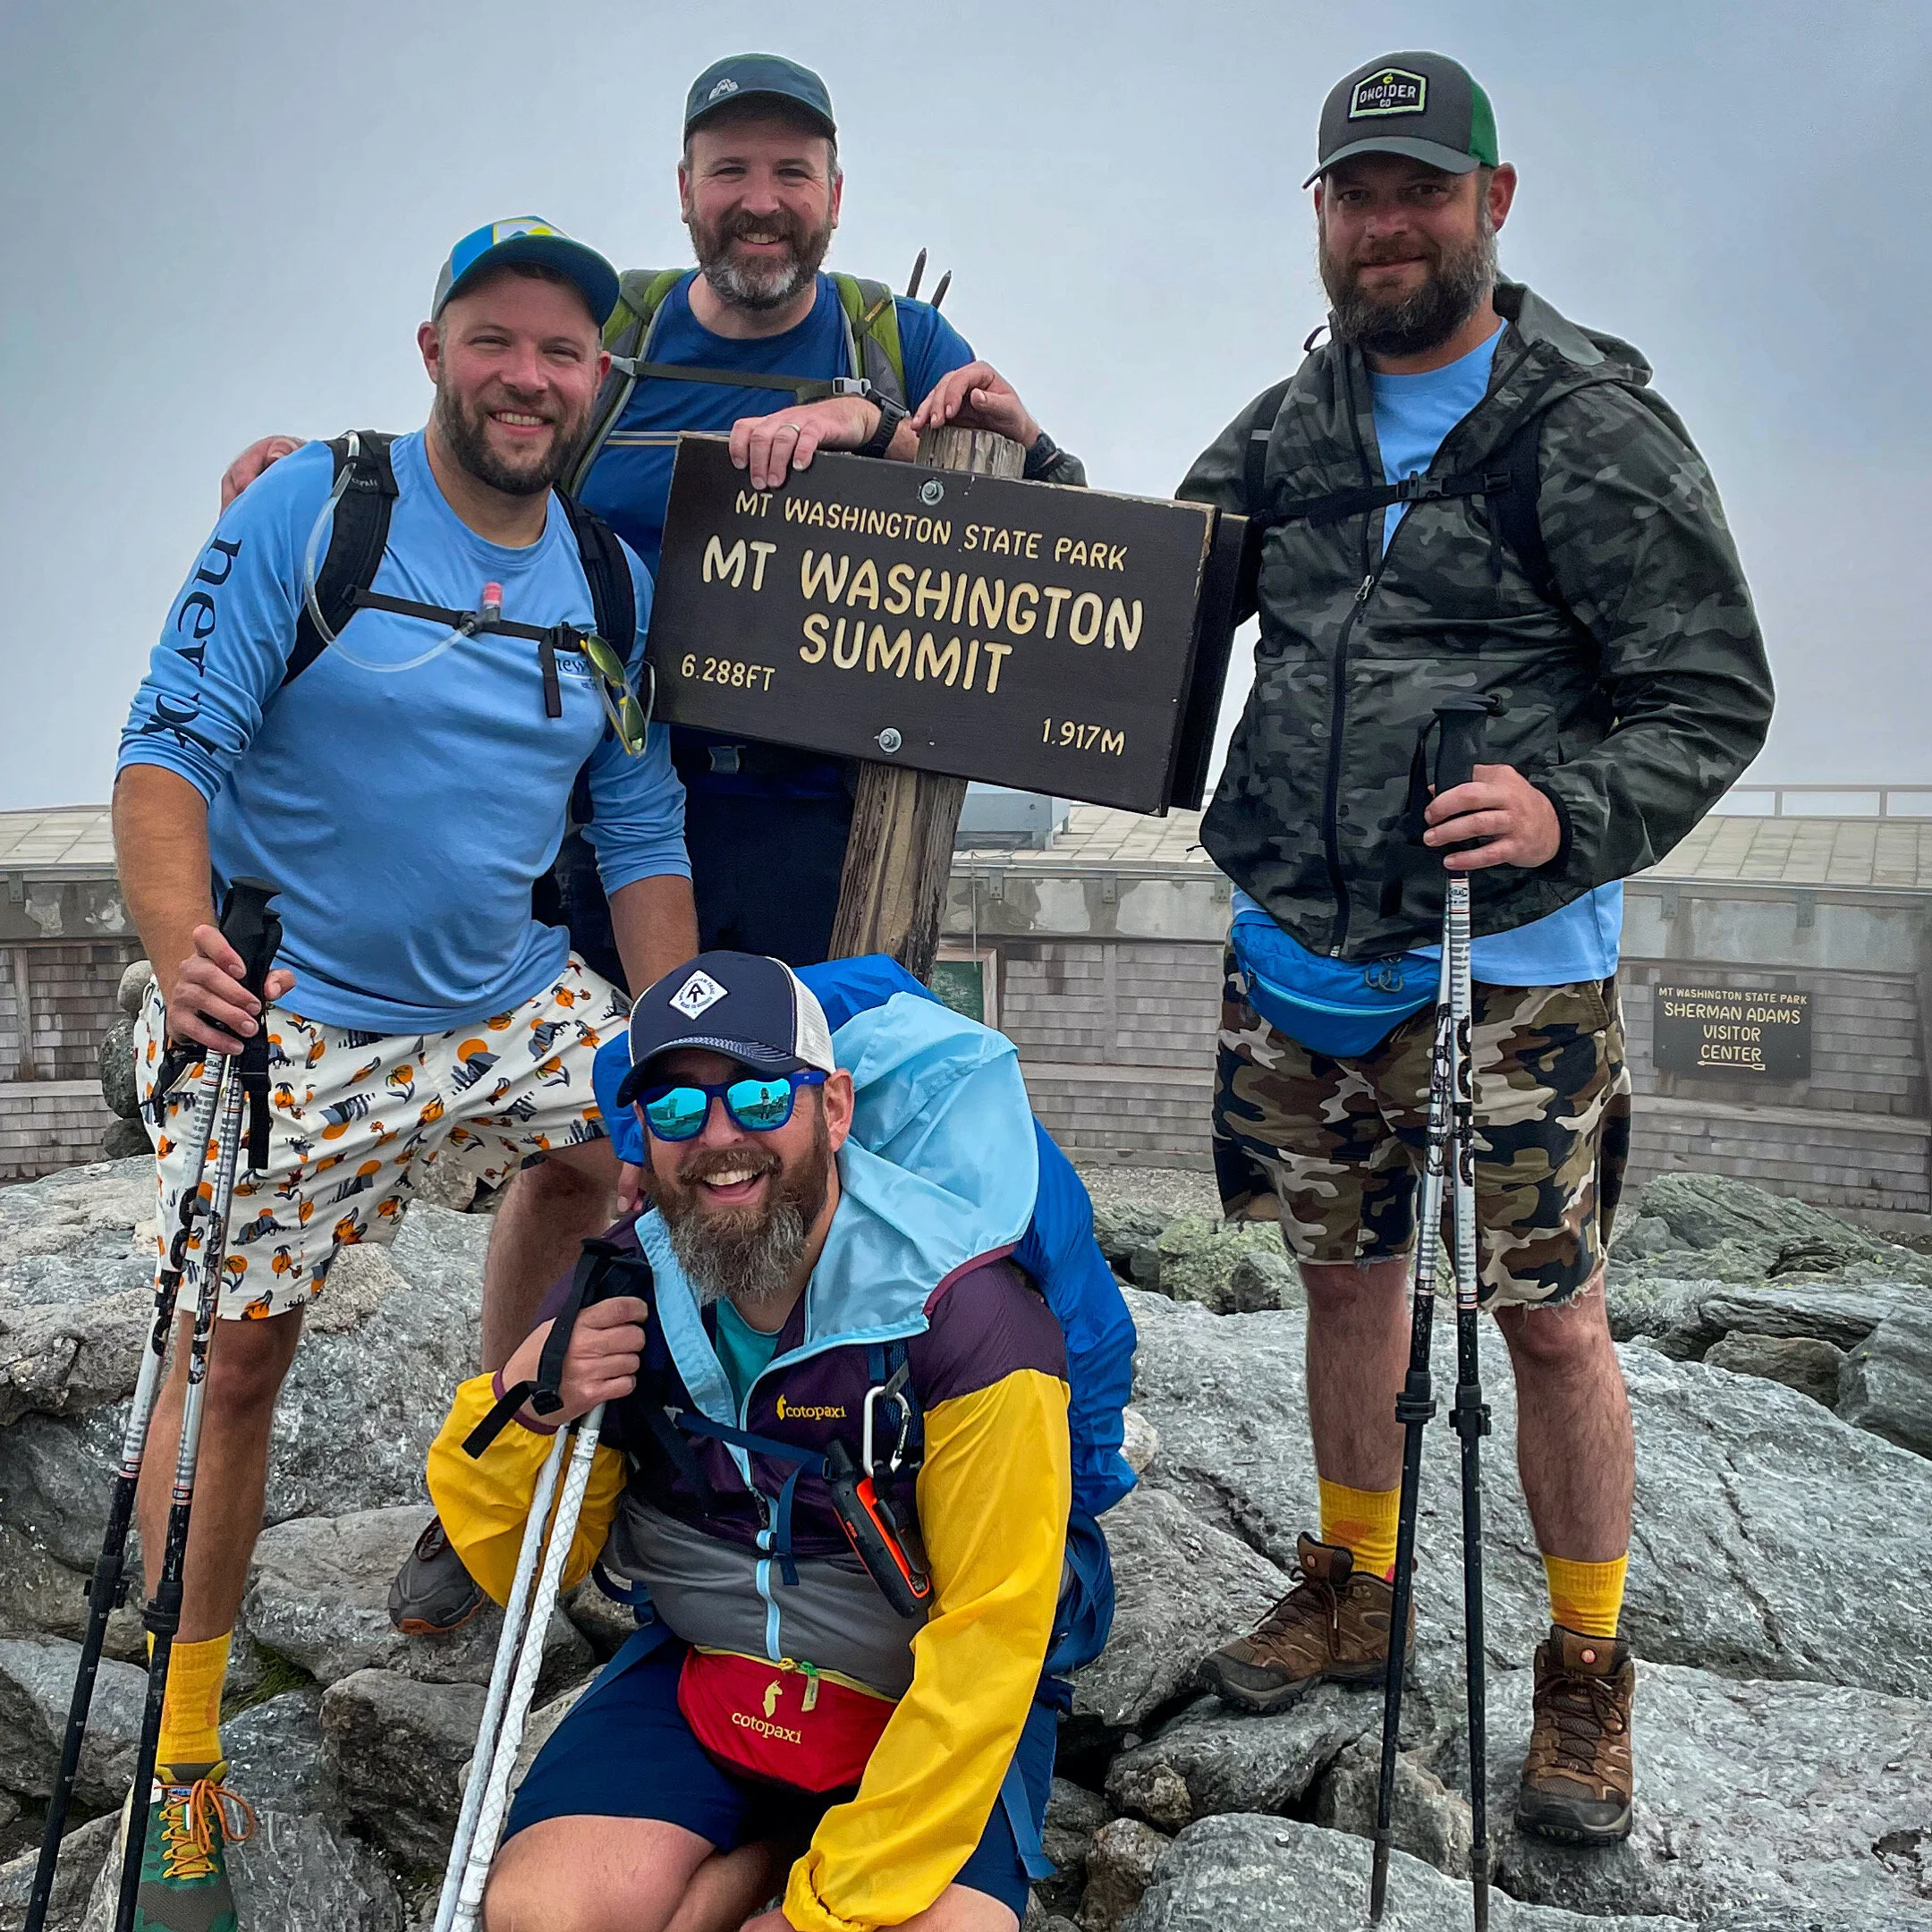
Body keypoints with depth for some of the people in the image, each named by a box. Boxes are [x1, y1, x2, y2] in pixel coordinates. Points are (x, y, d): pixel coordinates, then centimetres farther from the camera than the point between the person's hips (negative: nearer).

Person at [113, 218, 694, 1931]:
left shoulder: (611, 579, 5)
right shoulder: (307, 510, -10)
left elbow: (641, 830, 8)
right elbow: (170, 750, -14)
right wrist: (182, 946, -32)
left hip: (505, 999, 5)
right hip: (281, 1018, -5)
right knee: (235, 1353, 0)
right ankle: (184, 1743, 18)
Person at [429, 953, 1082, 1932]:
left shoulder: (964, 1316, -22)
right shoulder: (623, 1291, -8)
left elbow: (986, 1640, -20)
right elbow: (526, 1575, 3)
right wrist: (524, 1417, -19)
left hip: (925, 1707, -3)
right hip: (702, 1670, 3)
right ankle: (786, 1853, 4)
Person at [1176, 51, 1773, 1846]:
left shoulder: (1596, 429, -6)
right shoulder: (1288, 429, 10)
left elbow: (1715, 700, -7)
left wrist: (1572, 812, -26)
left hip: (1511, 967, -4)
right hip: (1296, 955, 5)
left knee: (1550, 1318, 2)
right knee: (1345, 1277, 17)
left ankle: (1587, 1666, 22)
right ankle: (1353, 1590, 36)